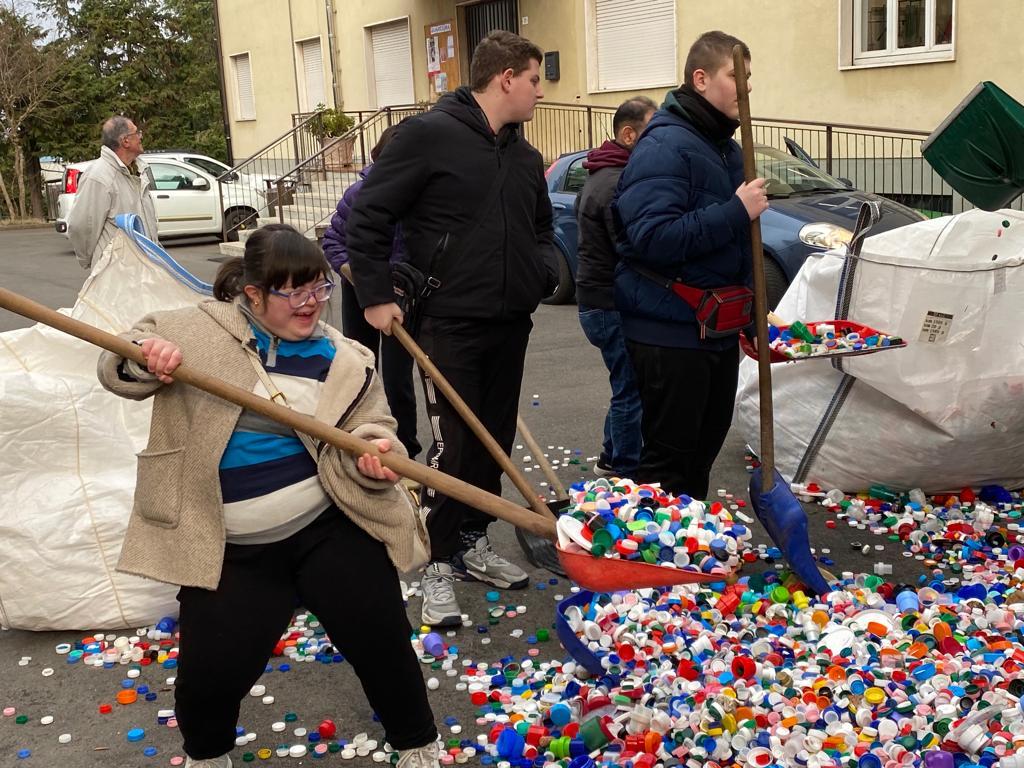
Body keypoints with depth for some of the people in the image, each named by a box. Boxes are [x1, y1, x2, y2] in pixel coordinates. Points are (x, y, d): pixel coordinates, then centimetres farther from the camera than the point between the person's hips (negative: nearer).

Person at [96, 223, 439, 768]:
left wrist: (373, 454, -23)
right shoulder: (201, 329, 1)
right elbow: (117, 365, 9)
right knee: (210, 674, -5)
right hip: (232, 550, 0)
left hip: (329, 526, 1)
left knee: (381, 640, 0)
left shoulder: (344, 359, 3)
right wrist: (145, 357, -15)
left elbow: (366, 430, 1)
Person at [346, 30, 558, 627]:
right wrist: (376, 296, -12)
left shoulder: (526, 157, 11)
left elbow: (542, 229, 25)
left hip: (511, 324, 7)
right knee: (454, 445, -5)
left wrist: (545, 269, 4)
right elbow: (370, 216, -10)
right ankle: (438, 565, 9)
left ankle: (474, 544, 29)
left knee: (496, 441, 13)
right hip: (451, 324, -7)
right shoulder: (429, 134, -10)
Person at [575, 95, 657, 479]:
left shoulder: (603, 176, 16)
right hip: (612, 305, -11)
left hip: (597, 299, 11)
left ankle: (611, 459, 32)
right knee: (631, 390, -3)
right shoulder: (617, 185, -20)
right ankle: (629, 474, 5)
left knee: (627, 388, 20)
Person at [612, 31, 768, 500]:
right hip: (671, 333, -9)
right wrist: (736, 211, -26)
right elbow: (652, 237, -29)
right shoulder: (665, 146, -16)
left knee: (705, 444, 19)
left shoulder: (726, 147, 14)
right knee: (669, 456, -1)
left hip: (718, 328, 9)